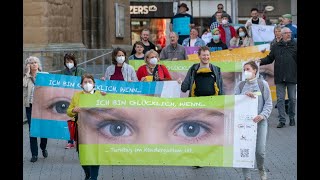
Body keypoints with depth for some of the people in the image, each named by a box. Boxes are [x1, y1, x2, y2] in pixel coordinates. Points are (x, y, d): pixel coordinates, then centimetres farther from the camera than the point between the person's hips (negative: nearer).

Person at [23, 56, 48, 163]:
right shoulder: (26, 77, 6)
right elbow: (23, 85, -10)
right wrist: (27, 73, -11)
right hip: (30, 106, 1)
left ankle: (43, 148, 32)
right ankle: (34, 154, 7)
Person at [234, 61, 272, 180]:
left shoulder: (262, 84, 1)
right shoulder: (240, 85, 7)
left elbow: (269, 103, -1)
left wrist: (263, 115, -17)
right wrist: (245, 95, -16)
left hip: (259, 122, -2)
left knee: (260, 151, -5)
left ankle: (261, 168, 27)